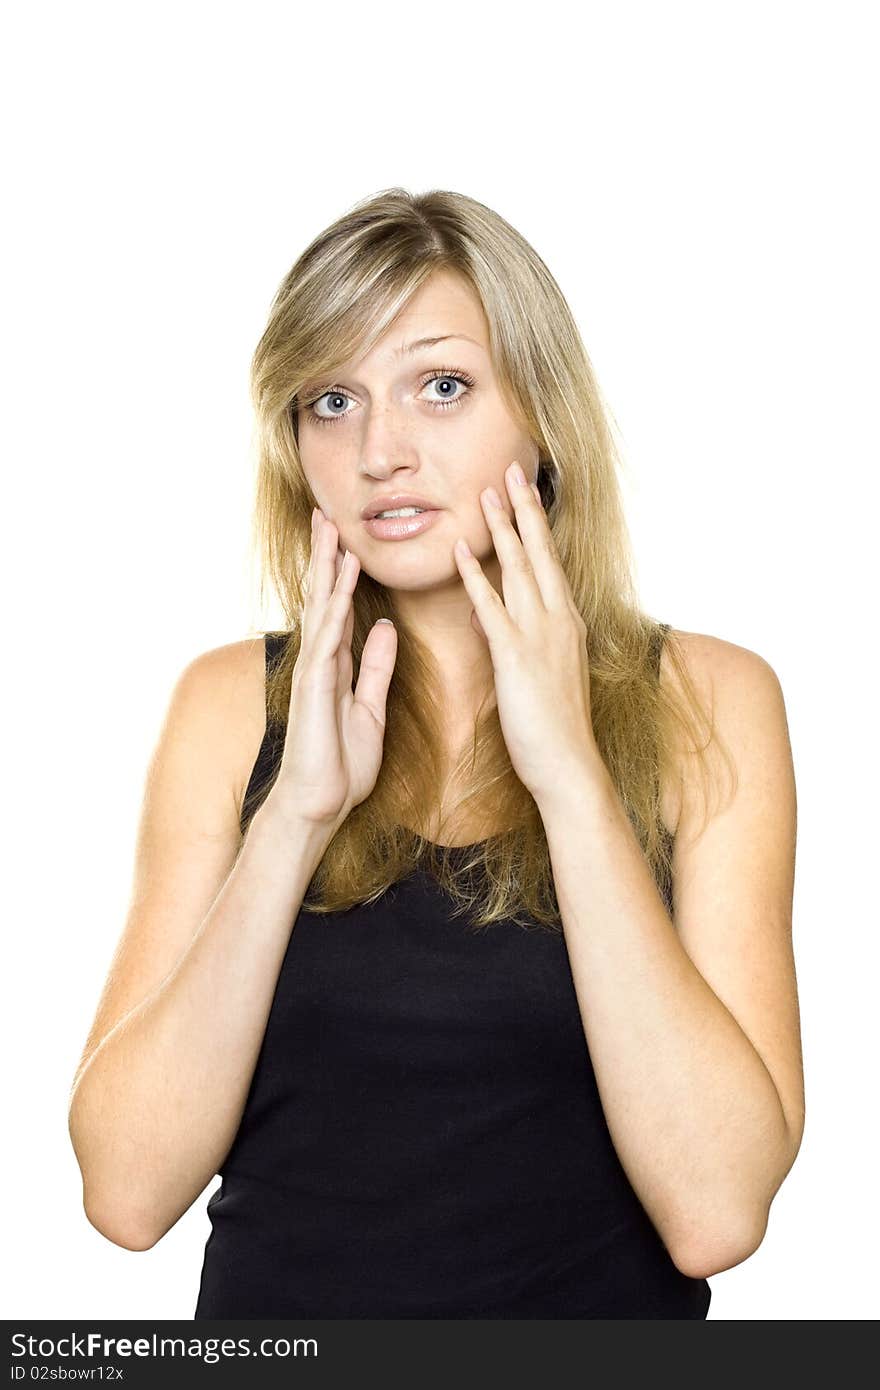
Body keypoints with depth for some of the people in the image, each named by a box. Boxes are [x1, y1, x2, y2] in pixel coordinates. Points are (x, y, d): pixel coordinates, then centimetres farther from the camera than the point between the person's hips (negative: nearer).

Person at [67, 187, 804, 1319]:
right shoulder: (231, 705, -2)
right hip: (275, 1296, 1)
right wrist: (297, 811, -18)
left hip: (605, 1306, 0)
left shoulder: (707, 702, -5)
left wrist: (571, 775, -18)